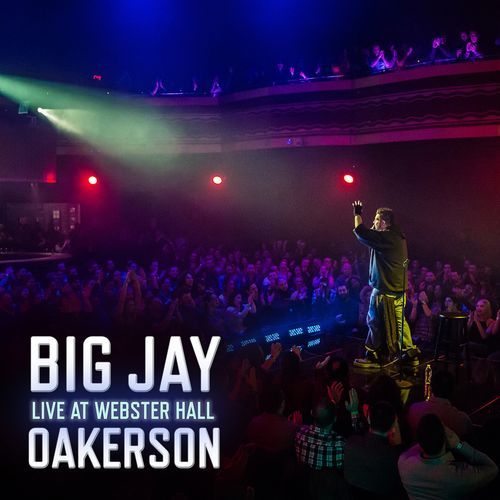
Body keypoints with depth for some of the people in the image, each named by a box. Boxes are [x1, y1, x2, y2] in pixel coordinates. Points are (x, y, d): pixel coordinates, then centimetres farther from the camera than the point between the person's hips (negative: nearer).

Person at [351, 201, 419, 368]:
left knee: (376, 322, 0)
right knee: (398, 321, 15)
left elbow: (361, 232, -19)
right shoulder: (397, 237, 12)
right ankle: (410, 353, 17)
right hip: (399, 288, 9)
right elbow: (371, 236, 24)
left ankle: (373, 357, 6)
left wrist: (357, 214, -6)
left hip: (385, 289, -9)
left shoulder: (385, 237, -18)